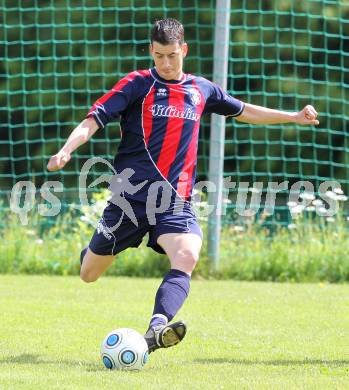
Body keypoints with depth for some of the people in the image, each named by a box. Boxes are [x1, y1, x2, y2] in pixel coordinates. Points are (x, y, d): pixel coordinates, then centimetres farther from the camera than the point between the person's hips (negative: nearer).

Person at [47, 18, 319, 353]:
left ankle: (156, 329, -44)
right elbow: (93, 120, -10)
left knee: (187, 256, -29)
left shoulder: (201, 90, 12)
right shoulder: (137, 84, -2)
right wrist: (66, 150, -27)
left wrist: (294, 117, 28)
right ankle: (94, 249, 46)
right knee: (88, 275, 8)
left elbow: (243, 112, 30)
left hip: (175, 201, 2)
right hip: (130, 196, -2)